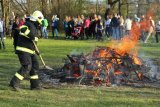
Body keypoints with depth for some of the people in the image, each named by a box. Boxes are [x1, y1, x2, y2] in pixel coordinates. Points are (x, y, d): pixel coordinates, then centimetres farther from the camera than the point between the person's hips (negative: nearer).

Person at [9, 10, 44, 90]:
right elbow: (23, 29, -37)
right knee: (27, 67, -18)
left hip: (30, 51, 10)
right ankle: (14, 83, -16)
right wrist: (32, 37, -35)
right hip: (23, 50, -10)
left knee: (35, 66, 11)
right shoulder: (29, 25, -13)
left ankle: (35, 85, 19)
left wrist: (35, 50, 32)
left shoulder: (33, 27, 19)